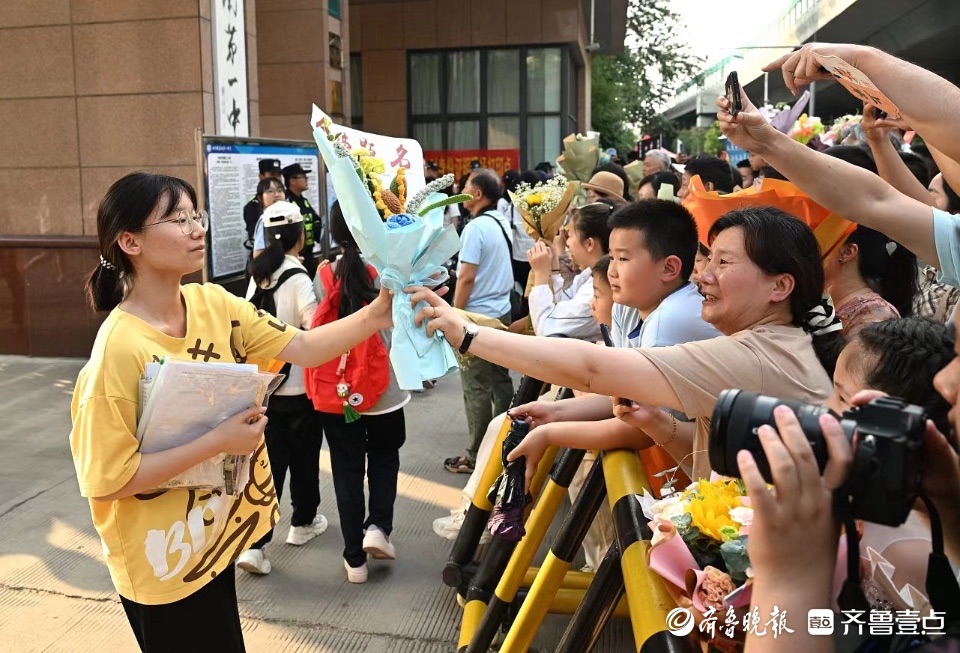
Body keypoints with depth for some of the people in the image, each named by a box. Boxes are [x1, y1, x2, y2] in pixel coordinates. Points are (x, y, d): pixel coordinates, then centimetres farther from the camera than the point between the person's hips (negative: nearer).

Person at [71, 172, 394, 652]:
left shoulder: (213, 303, -6)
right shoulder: (119, 350, -26)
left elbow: (304, 348, -9)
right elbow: (106, 480, -23)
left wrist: (376, 315, -24)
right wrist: (218, 441, -27)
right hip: (163, 560, -7)